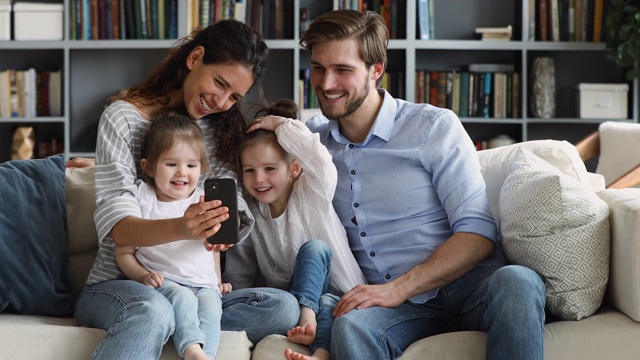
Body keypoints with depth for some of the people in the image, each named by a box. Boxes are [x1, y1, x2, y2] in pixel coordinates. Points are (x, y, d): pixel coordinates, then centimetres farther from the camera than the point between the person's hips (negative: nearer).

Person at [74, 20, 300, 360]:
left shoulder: (223, 128, 13)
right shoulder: (124, 117, -5)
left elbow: (233, 201, 2)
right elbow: (116, 225, -17)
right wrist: (180, 228, -38)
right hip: (117, 286, -6)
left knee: (283, 307, -24)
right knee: (152, 310, -42)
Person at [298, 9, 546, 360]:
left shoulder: (435, 126, 0)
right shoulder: (314, 136, 14)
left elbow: (479, 233, -6)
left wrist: (398, 288, -17)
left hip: (464, 285, -1)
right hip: (392, 301, 1)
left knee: (518, 281, -36)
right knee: (351, 325, -36)